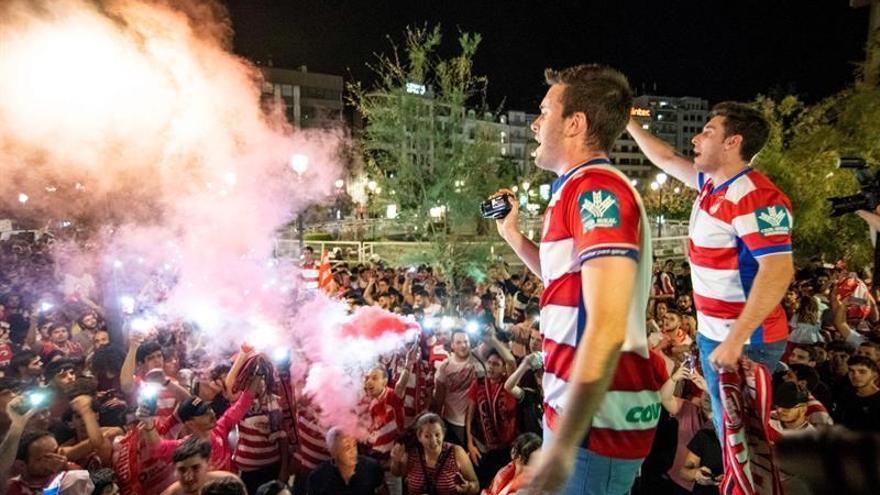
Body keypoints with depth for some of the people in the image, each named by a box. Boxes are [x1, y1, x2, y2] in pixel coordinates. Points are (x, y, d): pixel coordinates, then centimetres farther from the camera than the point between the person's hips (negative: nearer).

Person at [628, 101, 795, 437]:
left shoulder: (755, 196, -21)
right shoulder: (712, 182, 7)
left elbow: (779, 271, -29)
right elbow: (666, 159, 23)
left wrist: (735, 340, -34)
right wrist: (629, 123, 26)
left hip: (744, 341, -9)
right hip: (712, 333, 9)